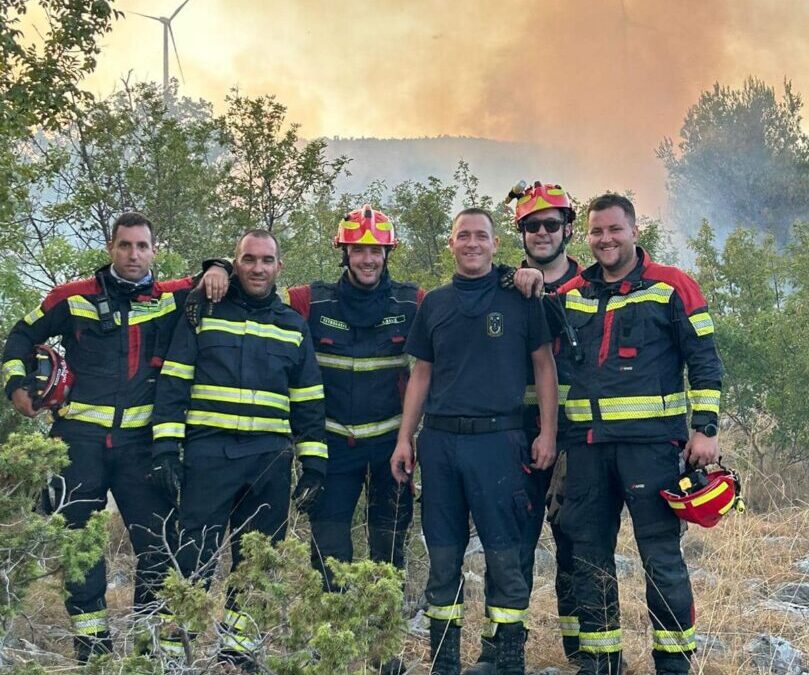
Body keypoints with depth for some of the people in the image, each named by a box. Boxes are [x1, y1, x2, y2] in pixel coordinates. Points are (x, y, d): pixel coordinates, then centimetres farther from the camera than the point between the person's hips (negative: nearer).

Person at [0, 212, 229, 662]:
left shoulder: (171, 299, 6)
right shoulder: (75, 298, 5)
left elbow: (222, 280, 15)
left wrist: (217, 269, -7)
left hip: (140, 442, 0)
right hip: (80, 438, 0)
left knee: (160, 541, -2)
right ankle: (91, 643, 16)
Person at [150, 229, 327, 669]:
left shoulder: (293, 327, 14)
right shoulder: (203, 313, 6)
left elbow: (308, 402, 15)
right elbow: (173, 384, 2)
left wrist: (313, 464, 8)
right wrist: (167, 448, -7)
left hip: (270, 459, 3)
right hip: (208, 452, -3)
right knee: (196, 557, -5)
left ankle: (238, 643, 19)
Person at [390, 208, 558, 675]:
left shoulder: (520, 299, 4)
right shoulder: (435, 303, 13)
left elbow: (544, 366, 4)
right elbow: (422, 374, 16)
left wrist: (548, 433, -4)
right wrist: (405, 438, 10)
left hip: (498, 439, -3)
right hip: (439, 439, 3)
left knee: (504, 554, -2)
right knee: (443, 554, 7)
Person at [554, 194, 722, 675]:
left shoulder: (671, 287, 1)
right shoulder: (569, 295, 13)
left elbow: (705, 361, 0)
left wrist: (705, 428, -7)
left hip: (650, 442, -4)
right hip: (585, 446, 5)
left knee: (662, 555, -1)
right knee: (590, 557, 10)